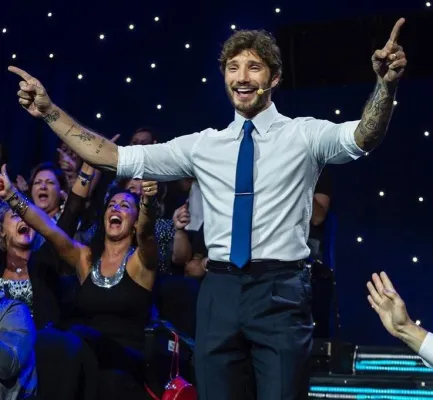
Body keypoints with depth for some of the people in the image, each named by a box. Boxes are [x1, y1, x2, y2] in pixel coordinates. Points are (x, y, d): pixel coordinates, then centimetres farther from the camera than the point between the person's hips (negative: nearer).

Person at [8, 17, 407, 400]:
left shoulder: (304, 135, 2)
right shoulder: (203, 145, 11)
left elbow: (363, 137, -18)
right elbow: (116, 158, 10)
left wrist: (386, 84, -38)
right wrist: (50, 112, 4)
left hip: (281, 291, -3)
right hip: (220, 290, 4)